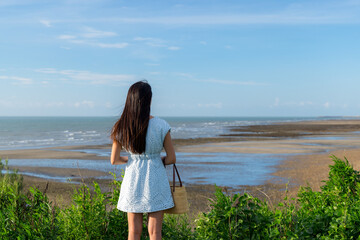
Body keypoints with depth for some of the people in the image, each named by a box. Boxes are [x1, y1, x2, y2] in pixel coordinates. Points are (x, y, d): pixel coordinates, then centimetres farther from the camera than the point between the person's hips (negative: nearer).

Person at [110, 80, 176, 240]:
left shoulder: (121, 127, -6)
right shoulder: (160, 125, -13)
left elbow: (114, 160, 0)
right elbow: (171, 158, -6)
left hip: (132, 180, 2)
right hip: (155, 182, -2)